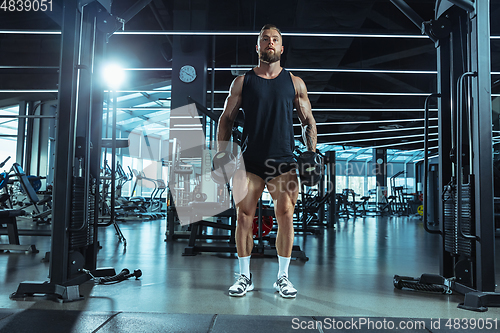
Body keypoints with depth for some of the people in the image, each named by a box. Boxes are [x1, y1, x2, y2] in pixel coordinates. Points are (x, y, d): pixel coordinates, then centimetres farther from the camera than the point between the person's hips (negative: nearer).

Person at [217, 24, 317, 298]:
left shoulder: (295, 83, 10)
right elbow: (226, 119, 9)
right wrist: (221, 156, 0)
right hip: (249, 162, 0)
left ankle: (282, 277, 15)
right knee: (244, 217, 1)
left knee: (286, 216, -1)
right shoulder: (242, 82, 9)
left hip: (283, 162, 0)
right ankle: (244, 277, 17)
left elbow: (308, 122, 13)